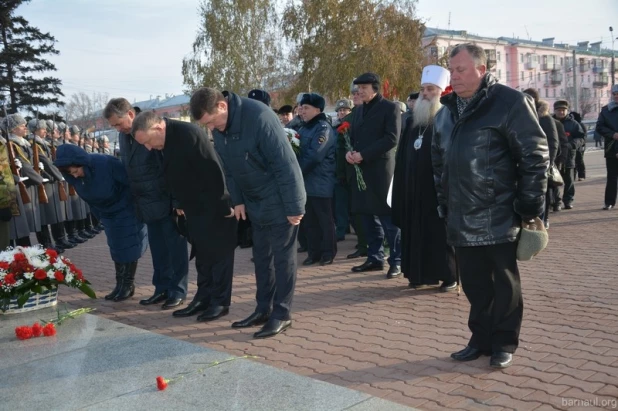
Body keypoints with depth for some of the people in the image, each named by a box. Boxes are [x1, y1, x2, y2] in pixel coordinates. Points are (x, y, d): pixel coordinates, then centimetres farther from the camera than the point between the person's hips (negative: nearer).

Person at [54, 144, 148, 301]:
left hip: (126, 210, -6)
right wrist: (99, 213, 9)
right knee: (116, 248, 12)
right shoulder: (74, 177, -15)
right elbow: (88, 197, 4)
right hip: (107, 213, 6)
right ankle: (120, 284, 20)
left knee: (128, 246, 1)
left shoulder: (107, 163, -33)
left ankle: (129, 284, 10)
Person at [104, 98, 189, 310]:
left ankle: (178, 291, 11)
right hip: (148, 202, 7)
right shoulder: (123, 135, 8)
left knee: (175, 246, 2)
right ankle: (162, 288, 21)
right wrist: (136, 198, 12)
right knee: (157, 248, 12)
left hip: (167, 199, -7)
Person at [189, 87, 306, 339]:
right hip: (256, 202, 8)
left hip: (279, 201, -8)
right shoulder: (218, 128, -2)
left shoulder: (258, 117, -26)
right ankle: (264, 309, 25)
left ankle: (282, 314, 10)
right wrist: (237, 200, 2)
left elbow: (285, 163, -25)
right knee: (261, 256, 14)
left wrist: (294, 206, -23)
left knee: (282, 256, 0)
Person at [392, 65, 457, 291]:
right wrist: (400, 183, 8)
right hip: (413, 187, 6)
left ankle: (449, 275, 11)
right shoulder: (412, 120, 15)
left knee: (441, 231, 0)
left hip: (438, 186, -6)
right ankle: (420, 273, 18)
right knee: (416, 231, 8)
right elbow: (402, 155, 14)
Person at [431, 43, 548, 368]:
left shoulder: (510, 102, -8)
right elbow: (439, 161, 19)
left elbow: (536, 155, -9)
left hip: (499, 217, -6)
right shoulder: (446, 112, 12)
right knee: (474, 284, 13)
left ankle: (504, 343, 22)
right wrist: (443, 204, 15)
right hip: (462, 219, 6)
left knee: (504, 284, 8)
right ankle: (481, 339, 27)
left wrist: (530, 206, -10)